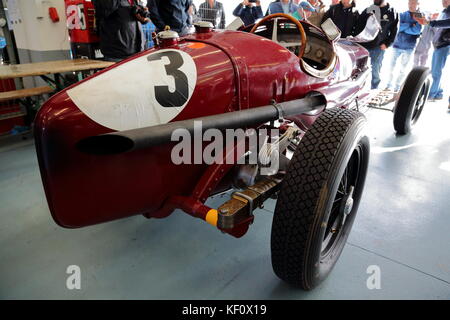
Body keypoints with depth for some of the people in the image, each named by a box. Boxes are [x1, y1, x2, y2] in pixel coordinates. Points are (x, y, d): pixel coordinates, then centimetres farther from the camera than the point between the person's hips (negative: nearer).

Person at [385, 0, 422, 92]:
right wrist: (410, 25, -15)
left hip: (409, 47, -1)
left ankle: (397, 88, 14)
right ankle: (389, 85, 14)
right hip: (397, 44, 1)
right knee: (392, 66, 2)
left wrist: (403, 27, -11)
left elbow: (417, 30, -13)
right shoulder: (402, 15, 8)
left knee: (403, 69, 6)